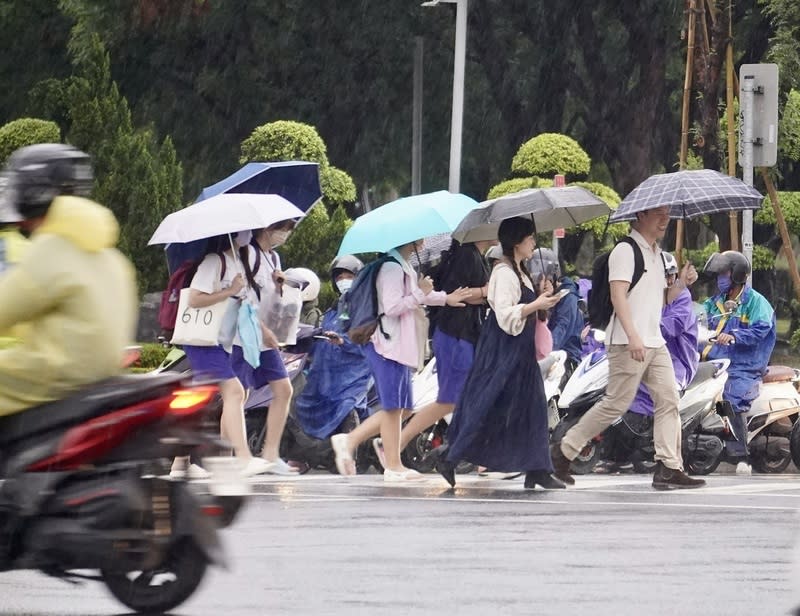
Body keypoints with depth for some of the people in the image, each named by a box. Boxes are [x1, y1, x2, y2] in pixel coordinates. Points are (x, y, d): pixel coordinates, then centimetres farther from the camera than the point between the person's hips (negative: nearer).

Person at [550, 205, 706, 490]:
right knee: (616, 403, -7)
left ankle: (668, 468, -3)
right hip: (628, 344, -9)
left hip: (655, 342, 9)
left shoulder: (656, 254, 20)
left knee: (668, 400, -1)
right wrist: (633, 335, -27)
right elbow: (618, 295, -18)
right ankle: (563, 451, 4)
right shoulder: (626, 250, -9)